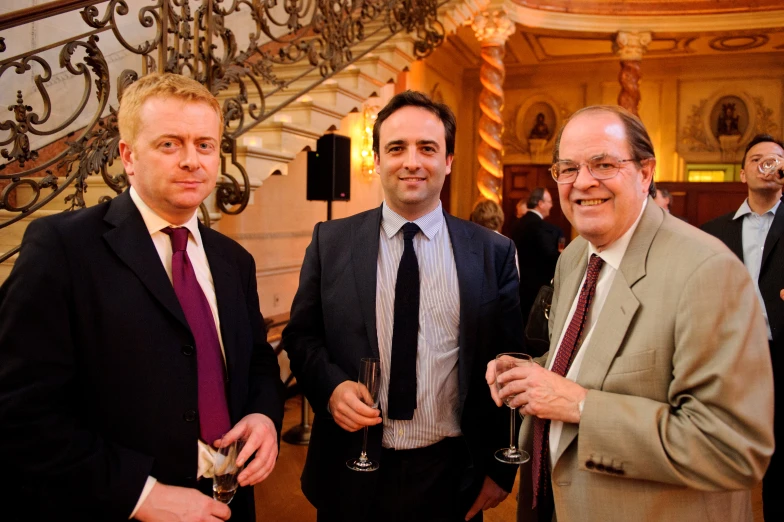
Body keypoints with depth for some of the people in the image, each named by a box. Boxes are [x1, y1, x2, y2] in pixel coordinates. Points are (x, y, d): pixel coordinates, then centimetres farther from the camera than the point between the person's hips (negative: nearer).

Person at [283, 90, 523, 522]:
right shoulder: (330, 242, -3)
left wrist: (499, 470, 2)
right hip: (352, 473, 1)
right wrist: (331, 385, -15)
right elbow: (300, 336, 3)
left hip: (451, 474, 0)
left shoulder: (493, 253, -4)